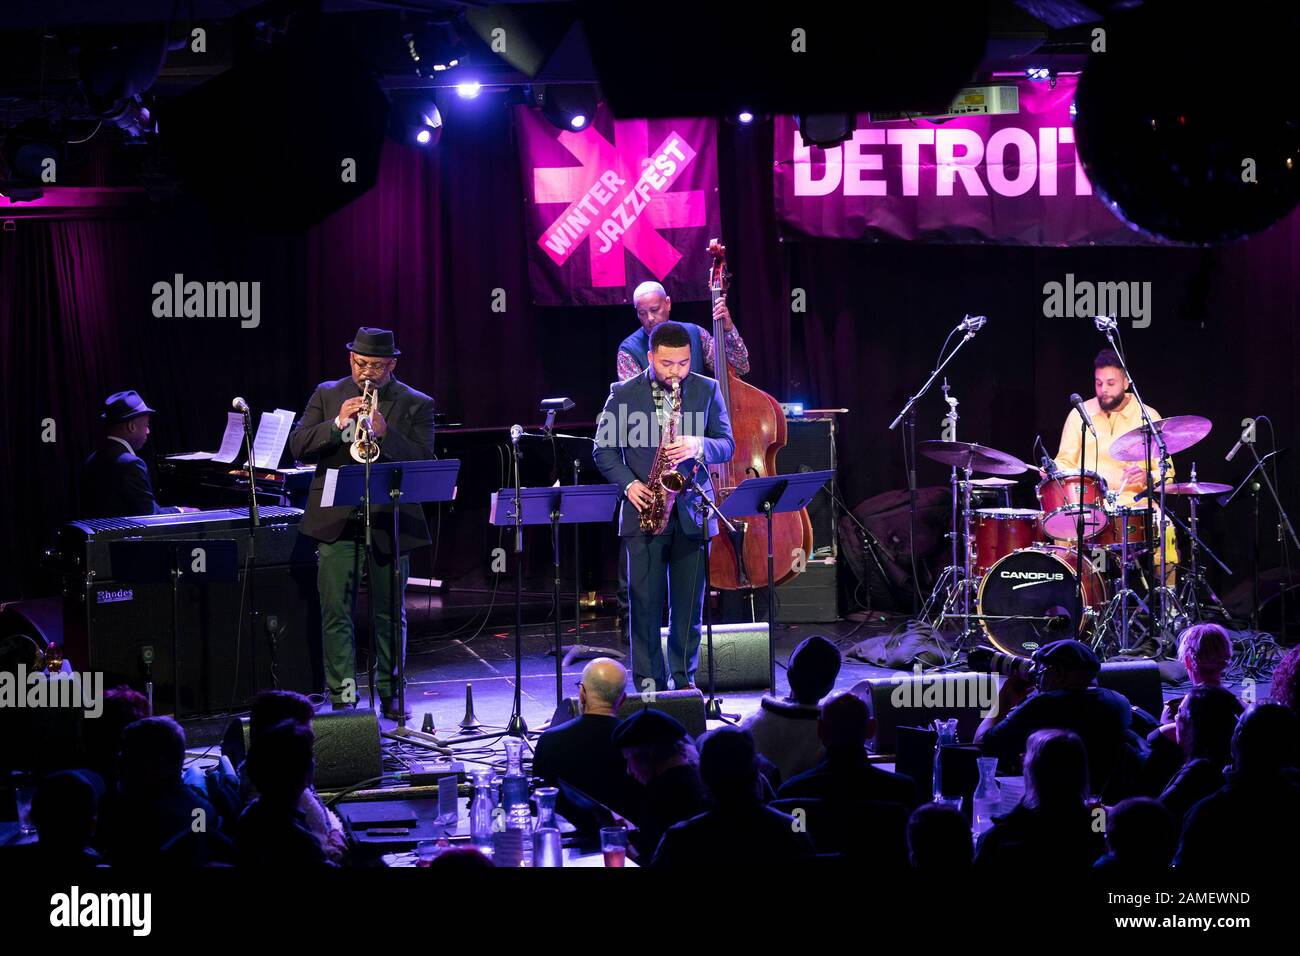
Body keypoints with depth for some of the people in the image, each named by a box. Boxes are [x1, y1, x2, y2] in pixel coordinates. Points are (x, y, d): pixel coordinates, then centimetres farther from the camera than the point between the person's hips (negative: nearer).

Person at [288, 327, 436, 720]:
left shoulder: (416, 405, 3)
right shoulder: (327, 395, 8)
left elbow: (424, 461, -7)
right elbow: (299, 446, 0)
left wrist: (385, 433, -22)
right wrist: (336, 424, -16)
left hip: (389, 524, 0)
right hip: (336, 522, 0)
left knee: (390, 614, 8)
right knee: (336, 614, -3)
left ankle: (390, 694, 20)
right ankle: (342, 698, 1)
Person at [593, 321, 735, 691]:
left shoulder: (707, 390, 5)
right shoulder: (623, 393, 1)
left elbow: (727, 445, 4)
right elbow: (604, 449, 5)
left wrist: (698, 447, -17)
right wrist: (629, 484, -9)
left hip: (692, 511, 1)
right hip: (645, 510, -1)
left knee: (689, 602, 4)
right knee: (645, 601, -2)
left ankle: (684, 677, 14)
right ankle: (648, 680, 4)